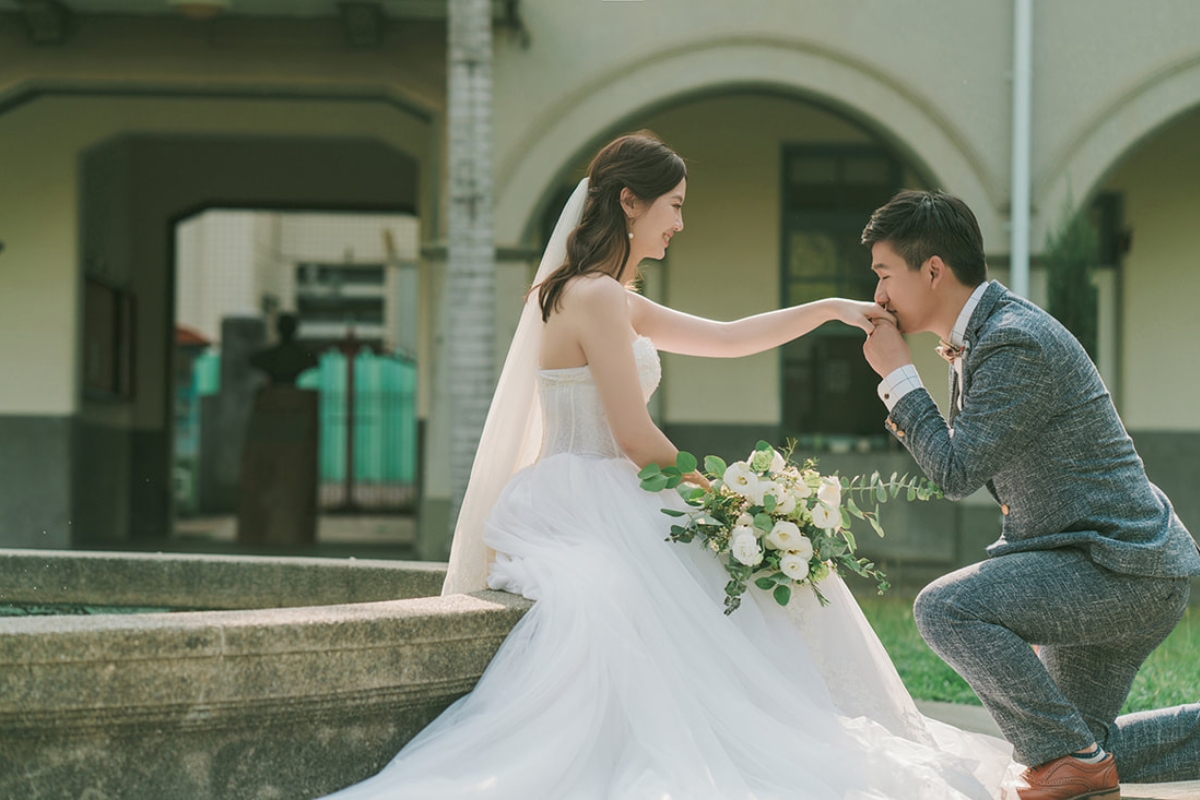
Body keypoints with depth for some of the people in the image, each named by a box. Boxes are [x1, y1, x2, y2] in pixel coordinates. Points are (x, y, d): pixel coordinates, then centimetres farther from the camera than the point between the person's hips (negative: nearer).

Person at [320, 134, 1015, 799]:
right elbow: (636, 438, -15)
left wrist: (831, 309, 21)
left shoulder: (617, 304, 19)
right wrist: (713, 493, -1)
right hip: (589, 513, -10)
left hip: (603, 503, 10)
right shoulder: (596, 296, -14)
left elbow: (724, 338, 25)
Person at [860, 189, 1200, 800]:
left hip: (1122, 570, -10)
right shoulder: (979, 336, 11)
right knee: (1081, 741, 17)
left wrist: (898, 375, -13)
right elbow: (961, 457, 22)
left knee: (944, 608, -23)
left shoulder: (1015, 343, -20)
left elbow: (956, 473, -21)